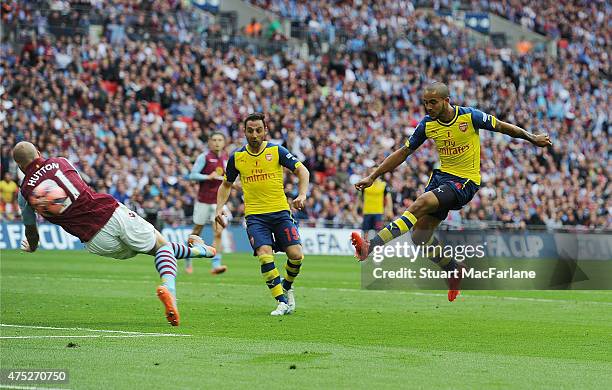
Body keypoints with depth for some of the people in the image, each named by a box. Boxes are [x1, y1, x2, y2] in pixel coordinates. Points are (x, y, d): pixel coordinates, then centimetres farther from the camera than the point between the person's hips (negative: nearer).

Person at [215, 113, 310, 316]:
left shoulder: (276, 151, -2)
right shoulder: (236, 157, 3)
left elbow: (302, 171, 2)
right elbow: (226, 185, 17)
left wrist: (302, 195, -14)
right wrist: (220, 208, 3)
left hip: (280, 211, 0)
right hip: (254, 215, 0)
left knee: (296, 254, -12)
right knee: (265, 254, -22)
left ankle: (287, 287, 20)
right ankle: (282, 302, -12)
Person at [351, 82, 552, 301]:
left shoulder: (470, 116, -12)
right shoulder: (427, 125, 1)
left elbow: (501, 127, 3)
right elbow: (403, 153, 9)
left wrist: (532, 138, 14)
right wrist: (372, 177, 5)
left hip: (465, 181, -6)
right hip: (442, 176, 6)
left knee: (420, 204, -28)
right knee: (419, 235, -2)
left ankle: (371, 247, -39)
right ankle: (454, 271, 22)